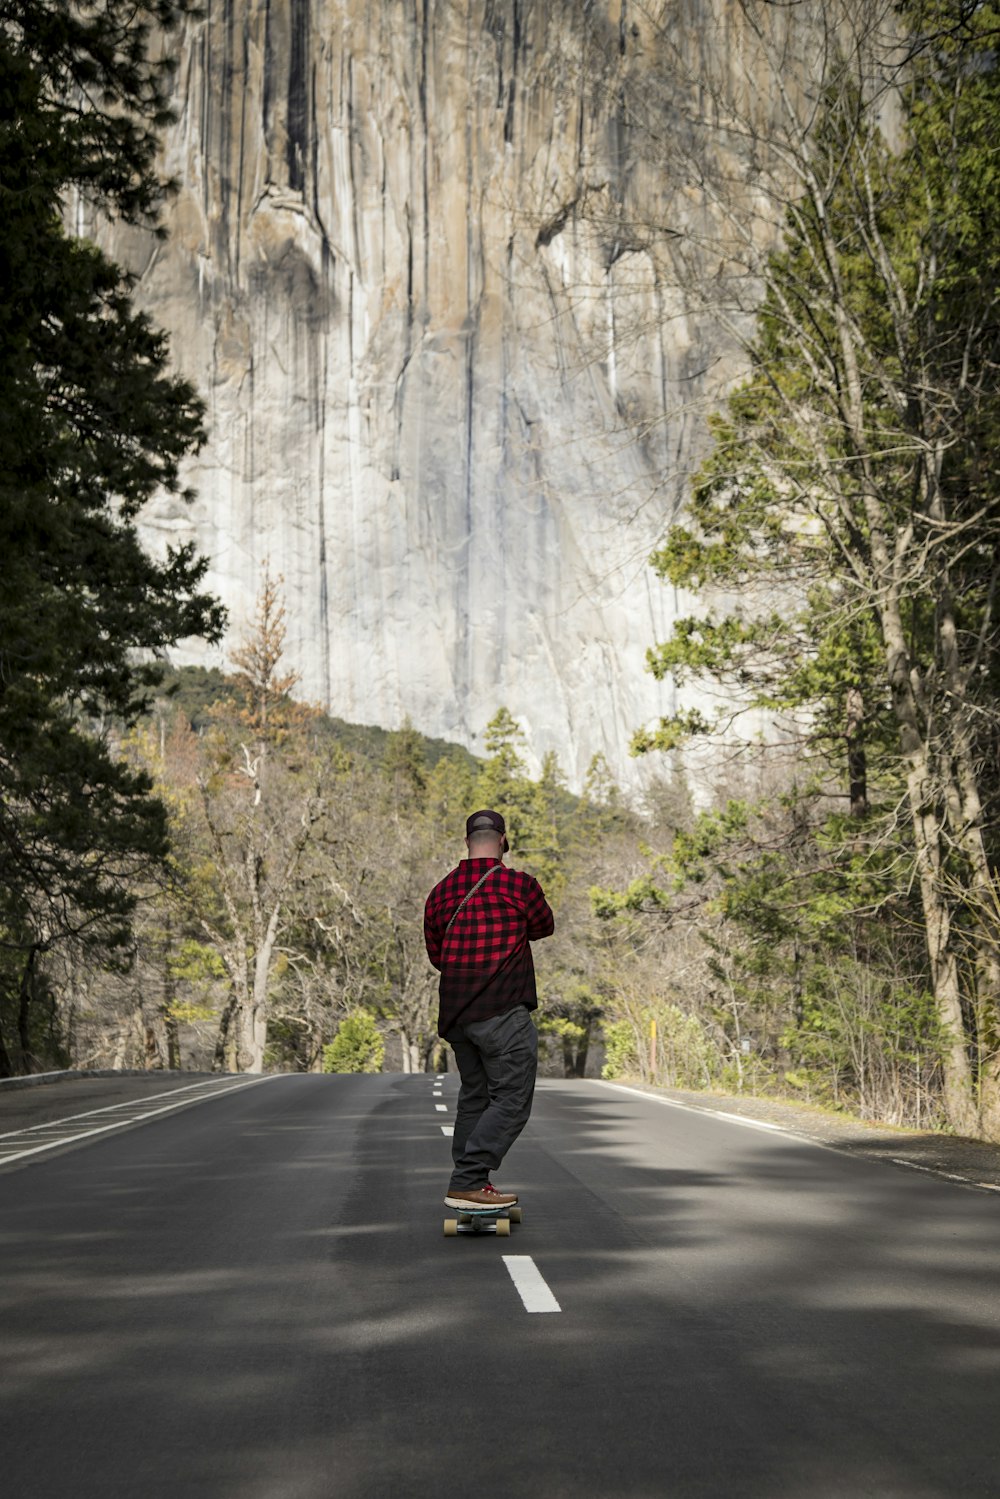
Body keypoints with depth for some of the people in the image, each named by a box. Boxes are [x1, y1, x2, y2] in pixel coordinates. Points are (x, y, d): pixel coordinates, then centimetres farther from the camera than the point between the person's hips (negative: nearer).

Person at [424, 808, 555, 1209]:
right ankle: (468, 1182, -12)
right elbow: (545, 927, 13)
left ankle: (468, 1184, 20)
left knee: (474, 1097, 17)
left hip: (455, 1012, 7)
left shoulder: (440, 892, 9)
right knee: (512, 1099, -4)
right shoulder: (520, 885, -5)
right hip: (504, 1010, -6)